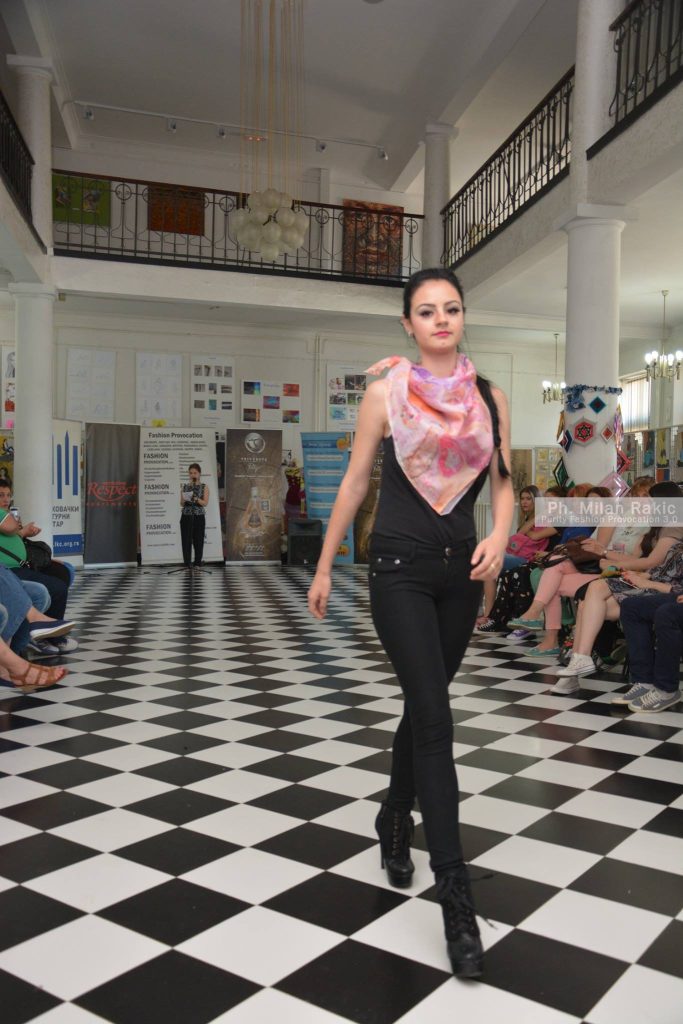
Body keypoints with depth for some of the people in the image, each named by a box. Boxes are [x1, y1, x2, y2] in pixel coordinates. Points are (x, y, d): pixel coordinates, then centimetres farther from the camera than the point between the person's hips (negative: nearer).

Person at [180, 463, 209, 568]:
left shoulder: (204, 487, 4)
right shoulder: (185, 487, 10)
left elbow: (205, 503, -5)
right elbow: (181, 504, 9)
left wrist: (195, 499, -18)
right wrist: (184, 499, -12)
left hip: (199, 517, -2)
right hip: (186, 517, 2)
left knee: (198, 541, 1)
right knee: (186, 541, -1)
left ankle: (197, 564, 10)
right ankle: (187, 564, 6)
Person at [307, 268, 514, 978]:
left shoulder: (489, 398, 7)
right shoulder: (387, 391, -2)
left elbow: (503, 483, 9)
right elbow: (355, 481, 2)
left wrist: (499, 537, -11)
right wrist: (324, 567, 4)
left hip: (461, 570, 4)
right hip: (400, 566, -4)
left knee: (424, 706, 16)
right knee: (433, 716, -9)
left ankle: (395, 820, 41)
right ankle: (455, 893, -2)